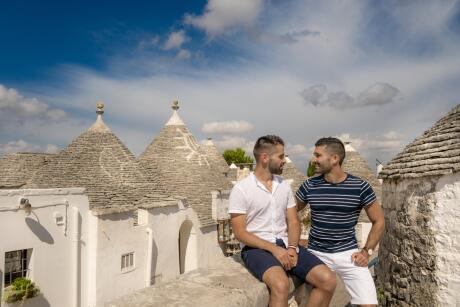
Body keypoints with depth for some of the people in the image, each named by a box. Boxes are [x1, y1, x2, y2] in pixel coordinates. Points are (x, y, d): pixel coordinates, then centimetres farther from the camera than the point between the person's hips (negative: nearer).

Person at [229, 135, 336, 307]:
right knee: (281, 284, -34)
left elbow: (293, 222, 9)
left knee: (328, 280, -12)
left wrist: (292, 248, -11)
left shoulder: (284, 186, 9)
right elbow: (239, 233, -11)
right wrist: (273, 249, -19)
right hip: (256, 248, -5)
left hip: (285, 245, 6)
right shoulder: (241, 189, -8)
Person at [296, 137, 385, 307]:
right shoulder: (309, 186, -4)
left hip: (348, 253, -1)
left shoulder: (360, 187, -8)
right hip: (317, 253, 1)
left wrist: (366, 251, -4)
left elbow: (378, 221, 3)